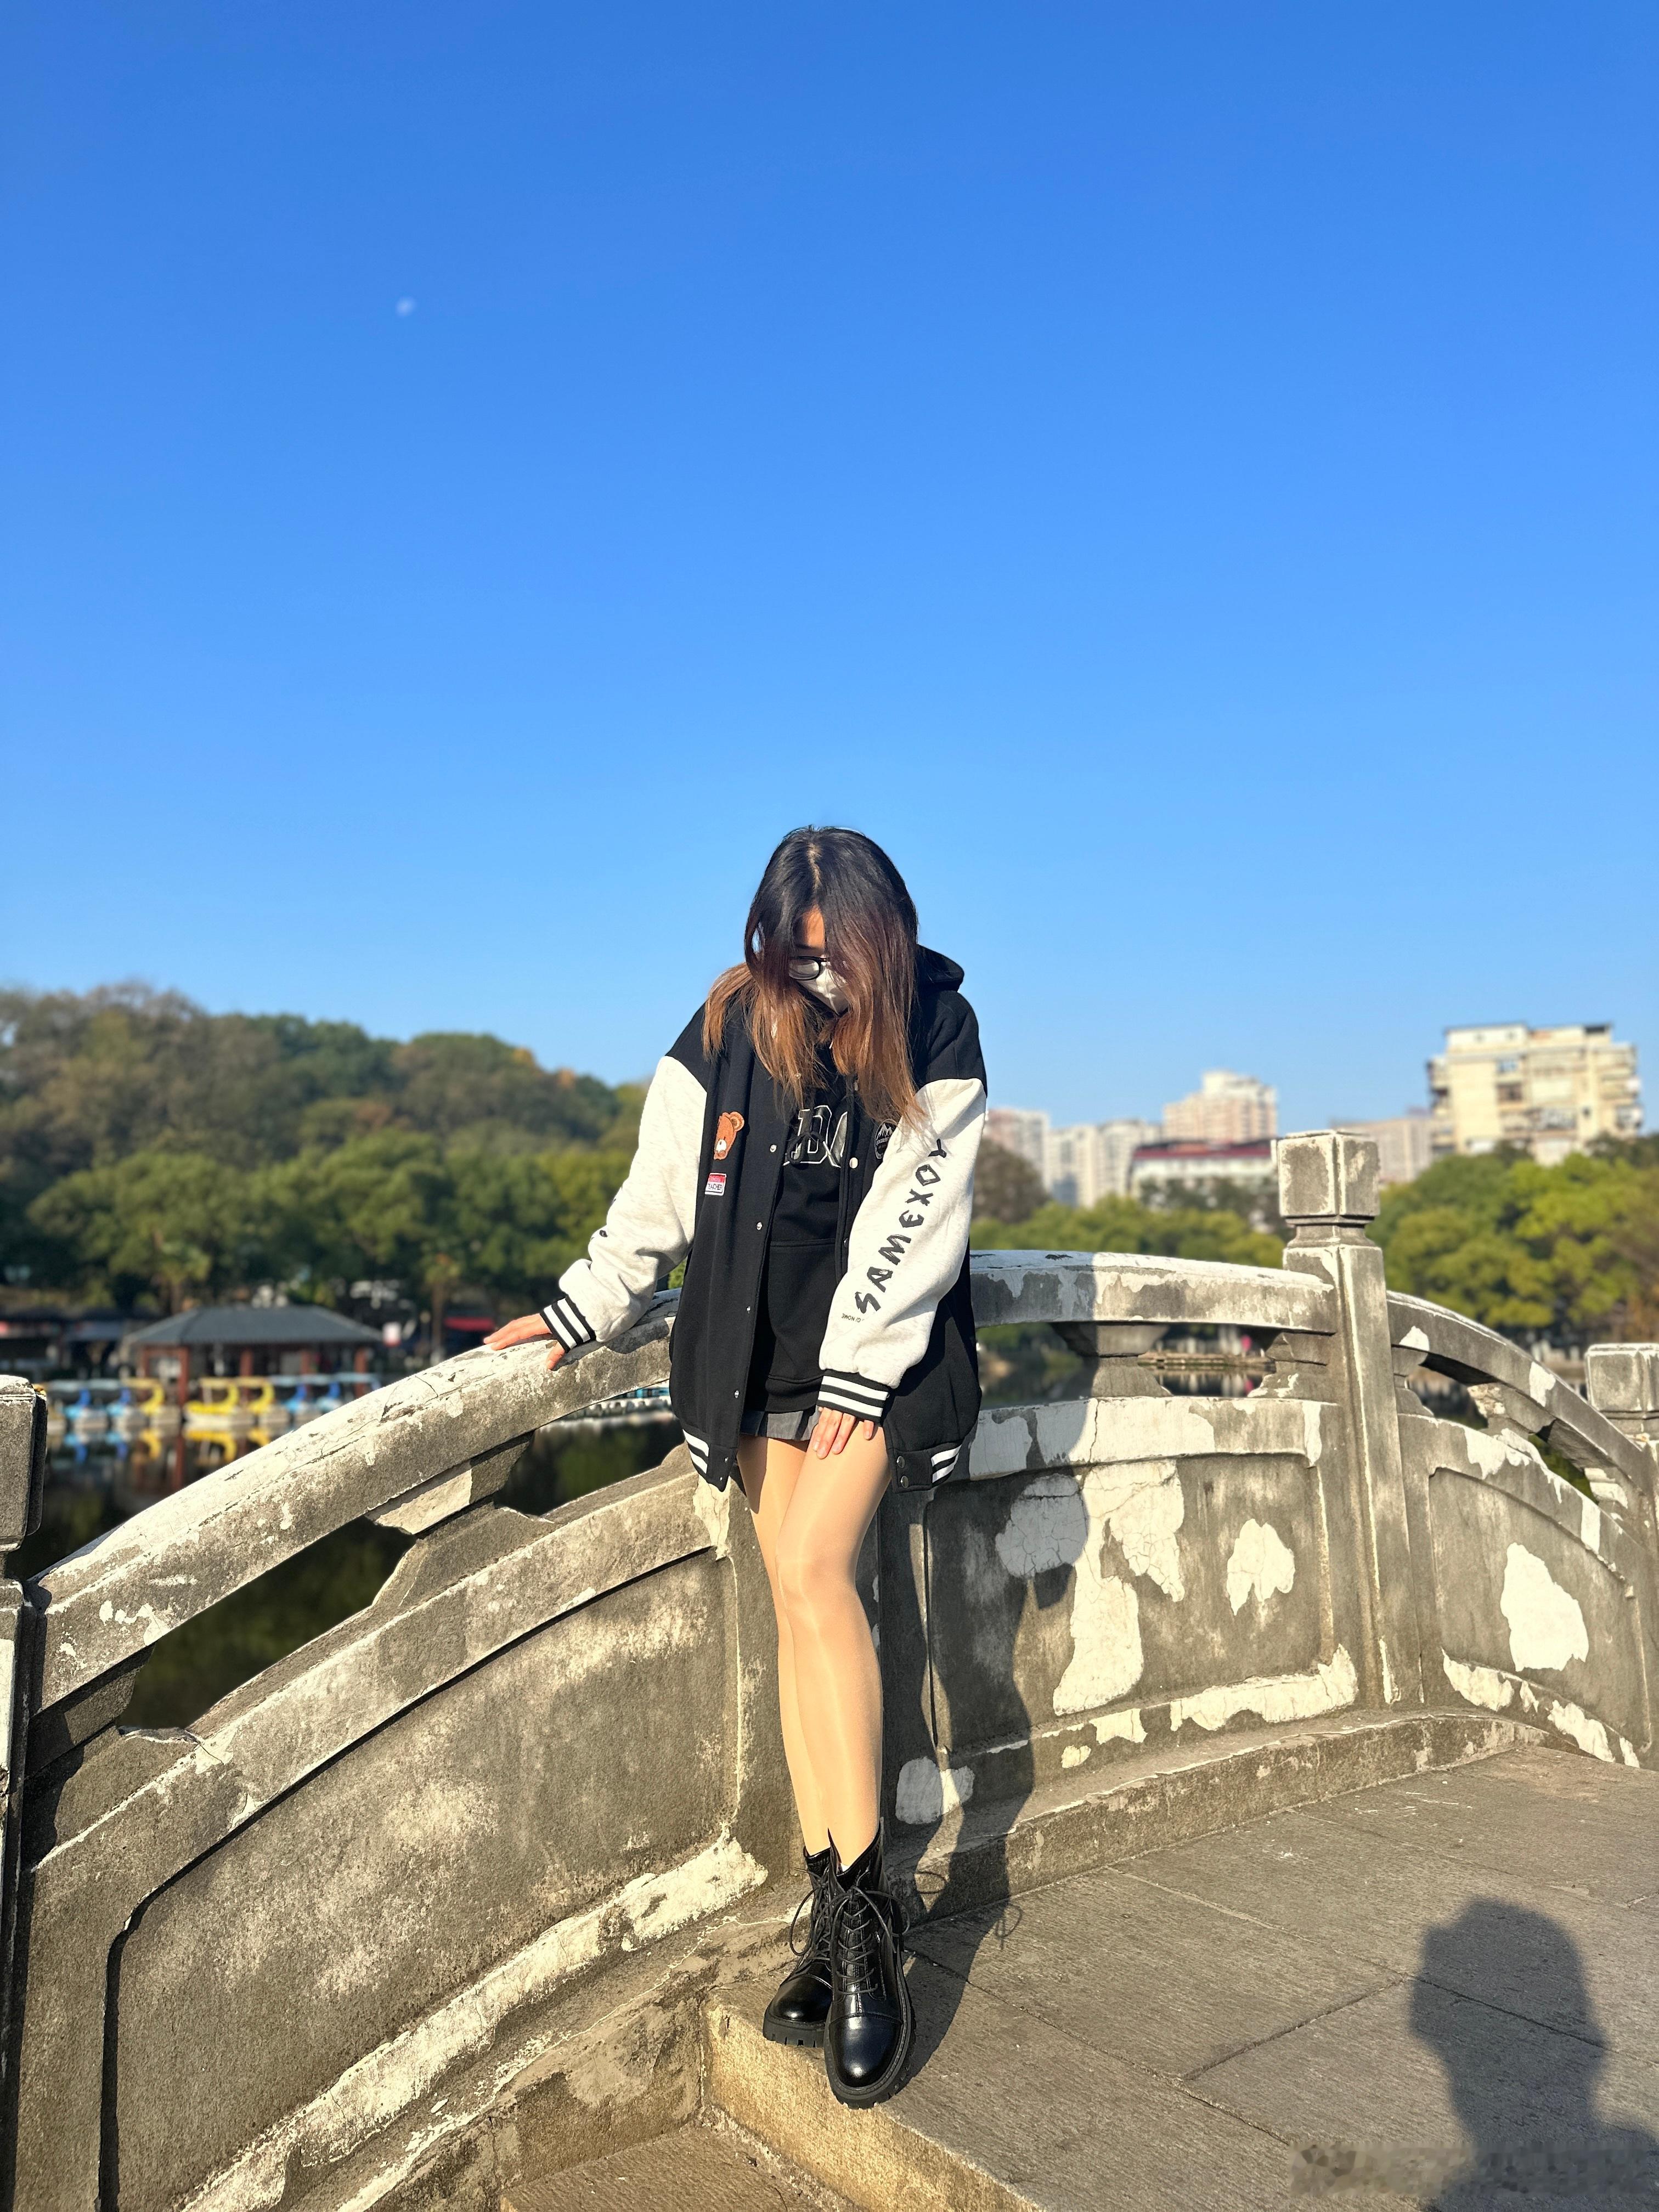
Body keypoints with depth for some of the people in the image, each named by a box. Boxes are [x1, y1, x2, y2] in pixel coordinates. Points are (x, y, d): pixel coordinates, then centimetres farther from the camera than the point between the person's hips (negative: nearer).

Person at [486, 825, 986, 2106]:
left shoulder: (938, 1028, -6)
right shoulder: (729, 1026, -1)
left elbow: (917, 1218, -9)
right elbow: (664, 1190, 5)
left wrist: (858, 1371, -13)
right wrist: (580, 1314, 2)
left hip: (881, 1344, -3)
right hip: (761, 1345, 3)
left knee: (813, 1570, -20)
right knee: (798, 1604, 3)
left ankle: (864, 1908, -9)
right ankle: (837, 1908, 12)